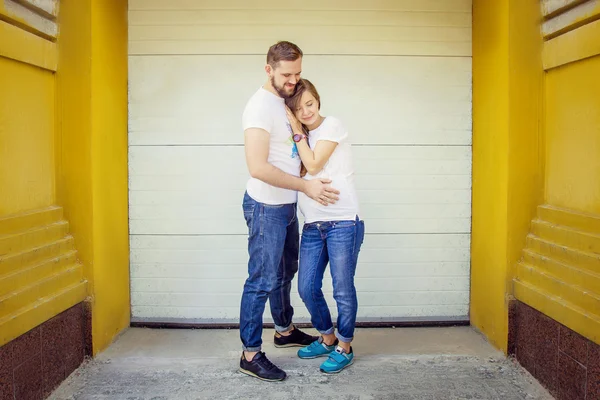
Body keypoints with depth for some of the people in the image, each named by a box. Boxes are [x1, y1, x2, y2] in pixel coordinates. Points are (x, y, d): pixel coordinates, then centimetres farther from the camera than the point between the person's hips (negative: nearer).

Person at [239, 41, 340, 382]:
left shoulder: (287, 102, 9)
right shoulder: (261, 105, -19)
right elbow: (258, 167, -27)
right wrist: (306, 186, -23)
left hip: (287, 205, 9)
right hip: (266, 207, -9)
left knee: (285, 273, 22)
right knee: (263, 281, -3)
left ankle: (285, 331, 39)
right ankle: (251, 354, 7)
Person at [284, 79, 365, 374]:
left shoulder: (332, 126, -2)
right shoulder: (302, 137, 19)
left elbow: (314, 165, -9)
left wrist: (298, 131, -2)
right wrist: (296, 128, 5)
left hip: (342, 221, -7)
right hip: (313, 225, 7)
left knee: (343, 289, 1)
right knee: (307, 288, 7)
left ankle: (344, 348, 18)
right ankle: (327, 339, 29)